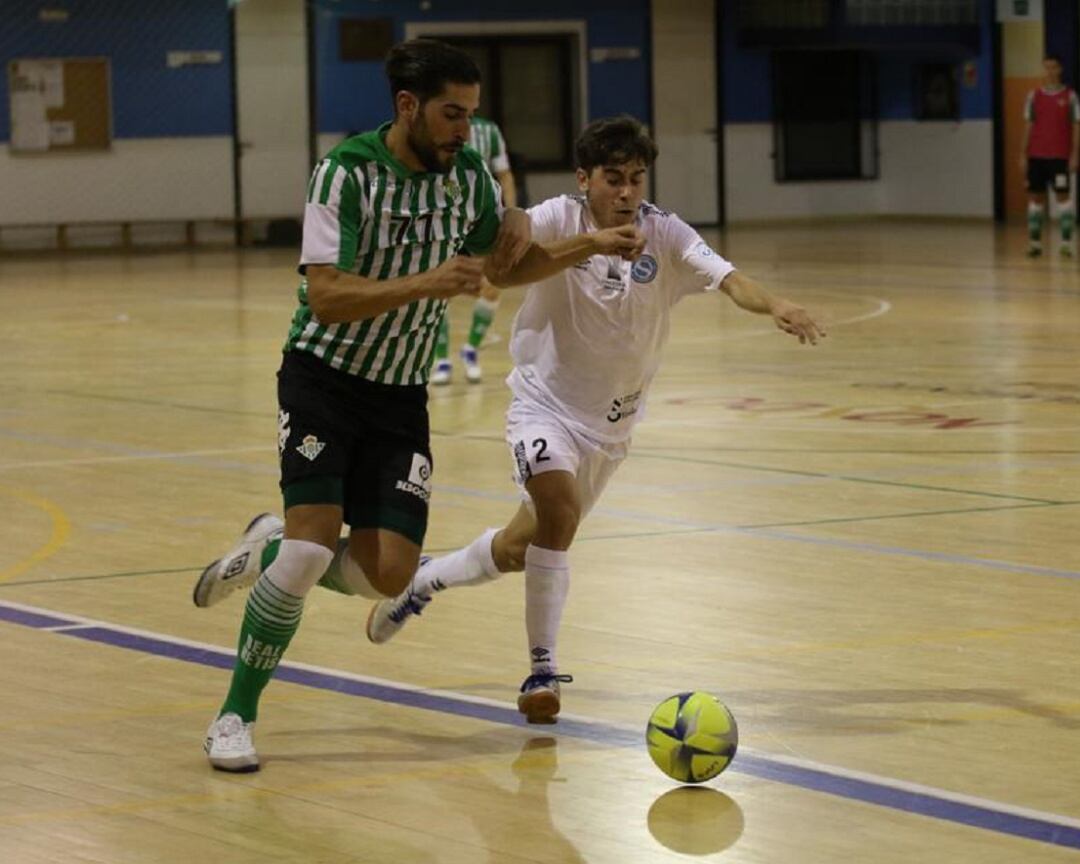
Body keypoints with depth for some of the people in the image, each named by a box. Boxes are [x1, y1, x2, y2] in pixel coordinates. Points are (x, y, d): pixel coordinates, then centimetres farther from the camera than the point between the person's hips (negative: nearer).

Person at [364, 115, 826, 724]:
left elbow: (727, 279, -27)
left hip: (610, 418, 3)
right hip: (546, 399, -3)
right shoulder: (559, 220, -16)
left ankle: (424, 582, 42)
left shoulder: (665, 235, -13)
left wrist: (773, 305, -48)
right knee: (559, 510, -28)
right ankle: (543, 670, -17)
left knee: (521, 547, 13)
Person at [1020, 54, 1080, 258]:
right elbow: (1028, 126, 9)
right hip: (1036, 156, 3)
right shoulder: (1034, 97, 8)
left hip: (1060, 156, -3)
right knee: (1035, 196, 4)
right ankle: (1035, 242, 8)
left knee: (1063, 195, -5)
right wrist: (1023, 154, 3)